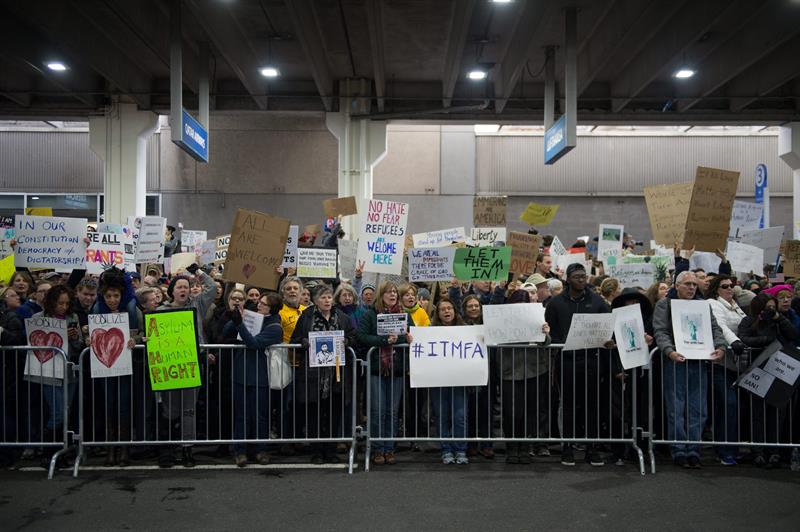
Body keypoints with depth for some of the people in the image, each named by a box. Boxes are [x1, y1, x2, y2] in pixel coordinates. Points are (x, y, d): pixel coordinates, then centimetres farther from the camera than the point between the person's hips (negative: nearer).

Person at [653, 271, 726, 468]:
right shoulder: (664, 304, 4)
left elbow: (715, 328, 11)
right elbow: (660, 332, -7)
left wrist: (720, 347, -10)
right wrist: (669, 351, -24)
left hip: (699, 363, 4)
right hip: (676, 362, -4)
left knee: (698, 409, 4)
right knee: (676, 409, -2)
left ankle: (693, 450, 12)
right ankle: (679, 451, 6)